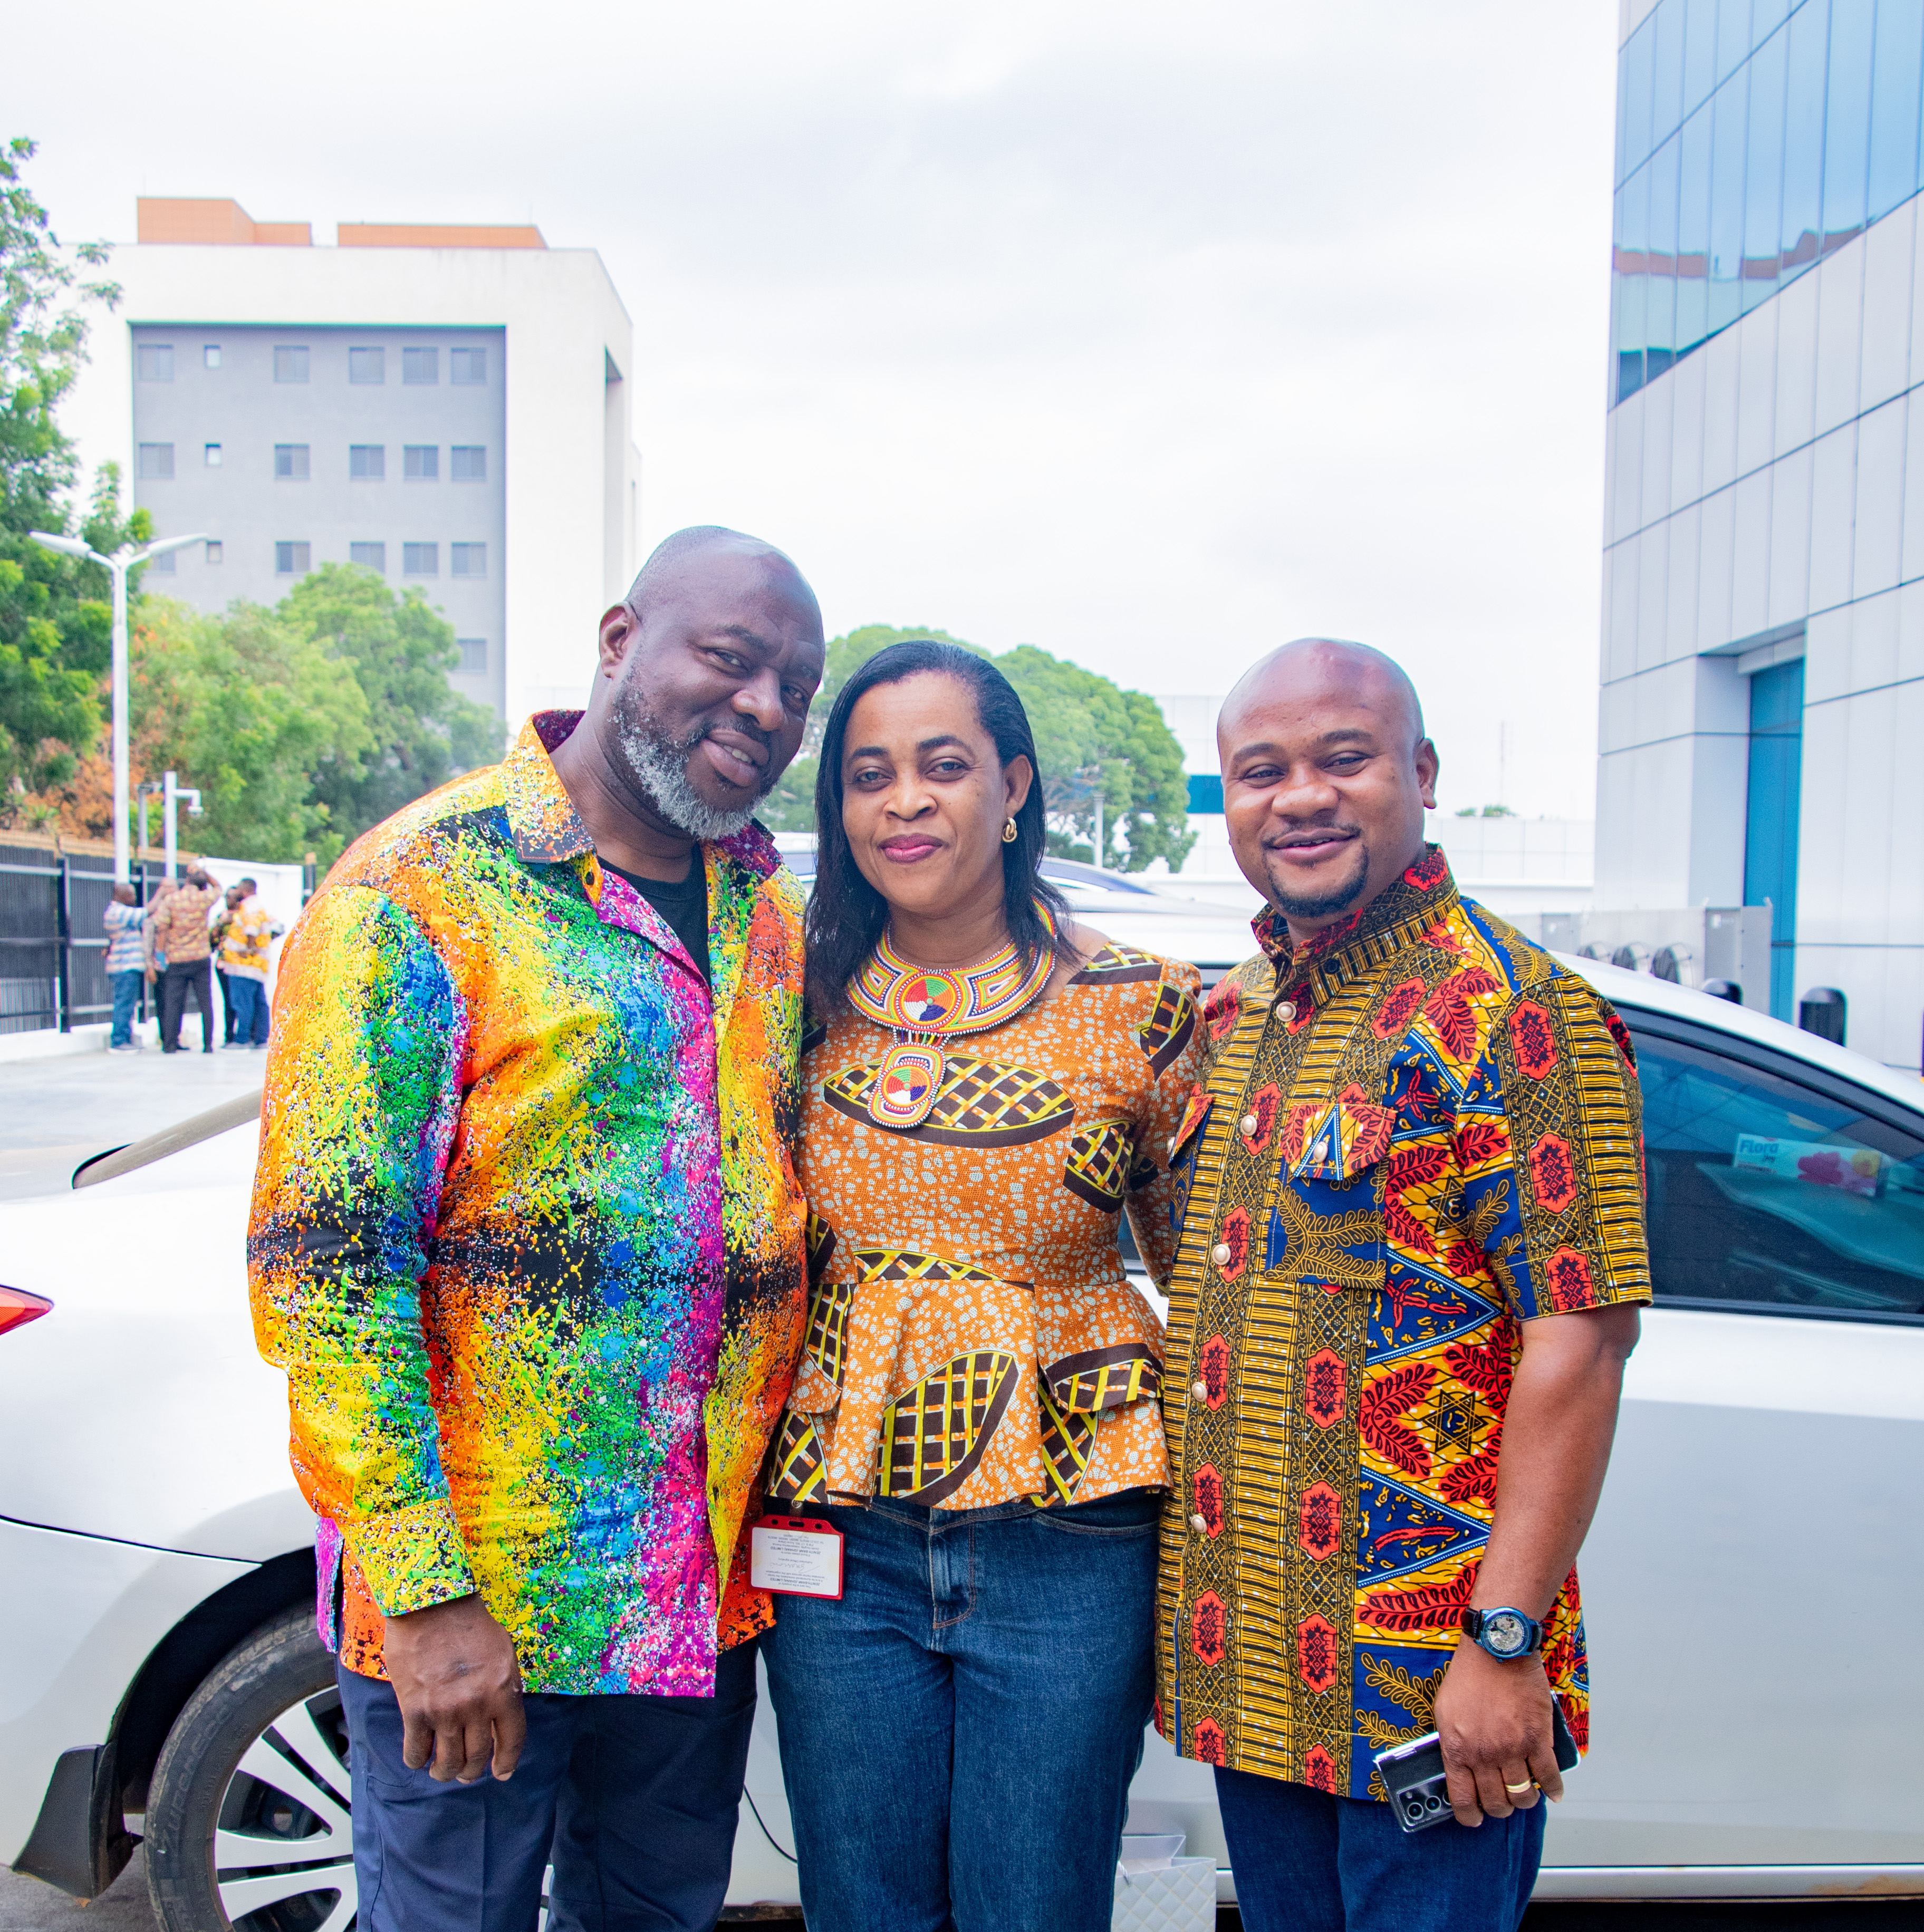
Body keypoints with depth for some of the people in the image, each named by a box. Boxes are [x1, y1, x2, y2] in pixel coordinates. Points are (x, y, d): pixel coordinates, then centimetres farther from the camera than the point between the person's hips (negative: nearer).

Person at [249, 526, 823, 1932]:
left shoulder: (767, 908, 6)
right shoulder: (422, 890, -13)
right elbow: (325, 1265, -16)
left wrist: (759, 1517, 7)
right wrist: (424, 1593, -18)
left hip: (704, 1597, 6)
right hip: (470, 1607, -5)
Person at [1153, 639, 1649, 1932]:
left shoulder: (1510, 1011, -14)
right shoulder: (1231, 1017, 9)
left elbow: (1579, 1340, -18)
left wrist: (1505, 1643, -19)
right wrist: (1198, 1604, 15)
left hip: (1430, 1678, -7)